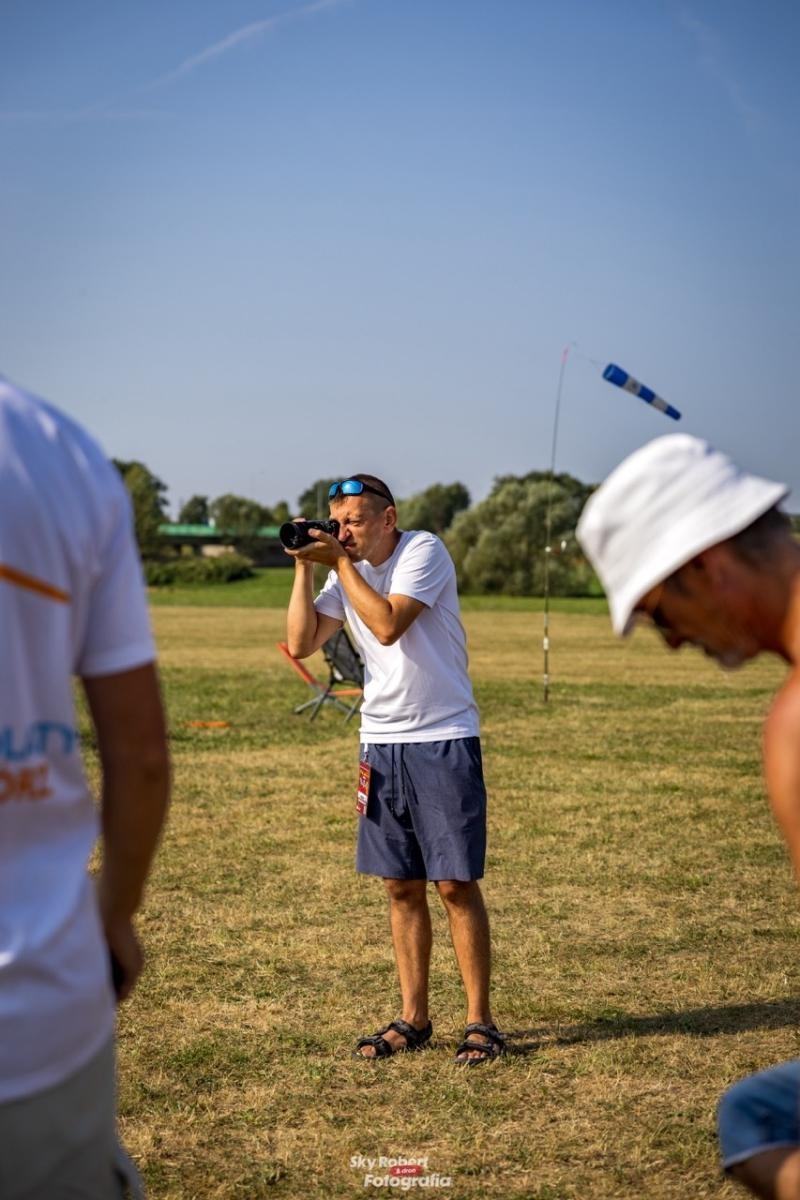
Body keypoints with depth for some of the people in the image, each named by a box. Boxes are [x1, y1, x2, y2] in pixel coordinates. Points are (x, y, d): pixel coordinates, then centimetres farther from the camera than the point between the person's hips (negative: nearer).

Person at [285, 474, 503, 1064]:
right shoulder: (346, 569, 8)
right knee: (402, 886, 9)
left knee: (456, 883, -4)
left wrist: (340, 561, -16)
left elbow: (388, 625, -23)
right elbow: (301, 644, 1)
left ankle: (480, 1022, 4)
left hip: (443, 739, -6)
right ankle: (413, 1019, 18)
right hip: (381, 742, 6)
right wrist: (305, 568, -6)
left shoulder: (424, 551, -10)